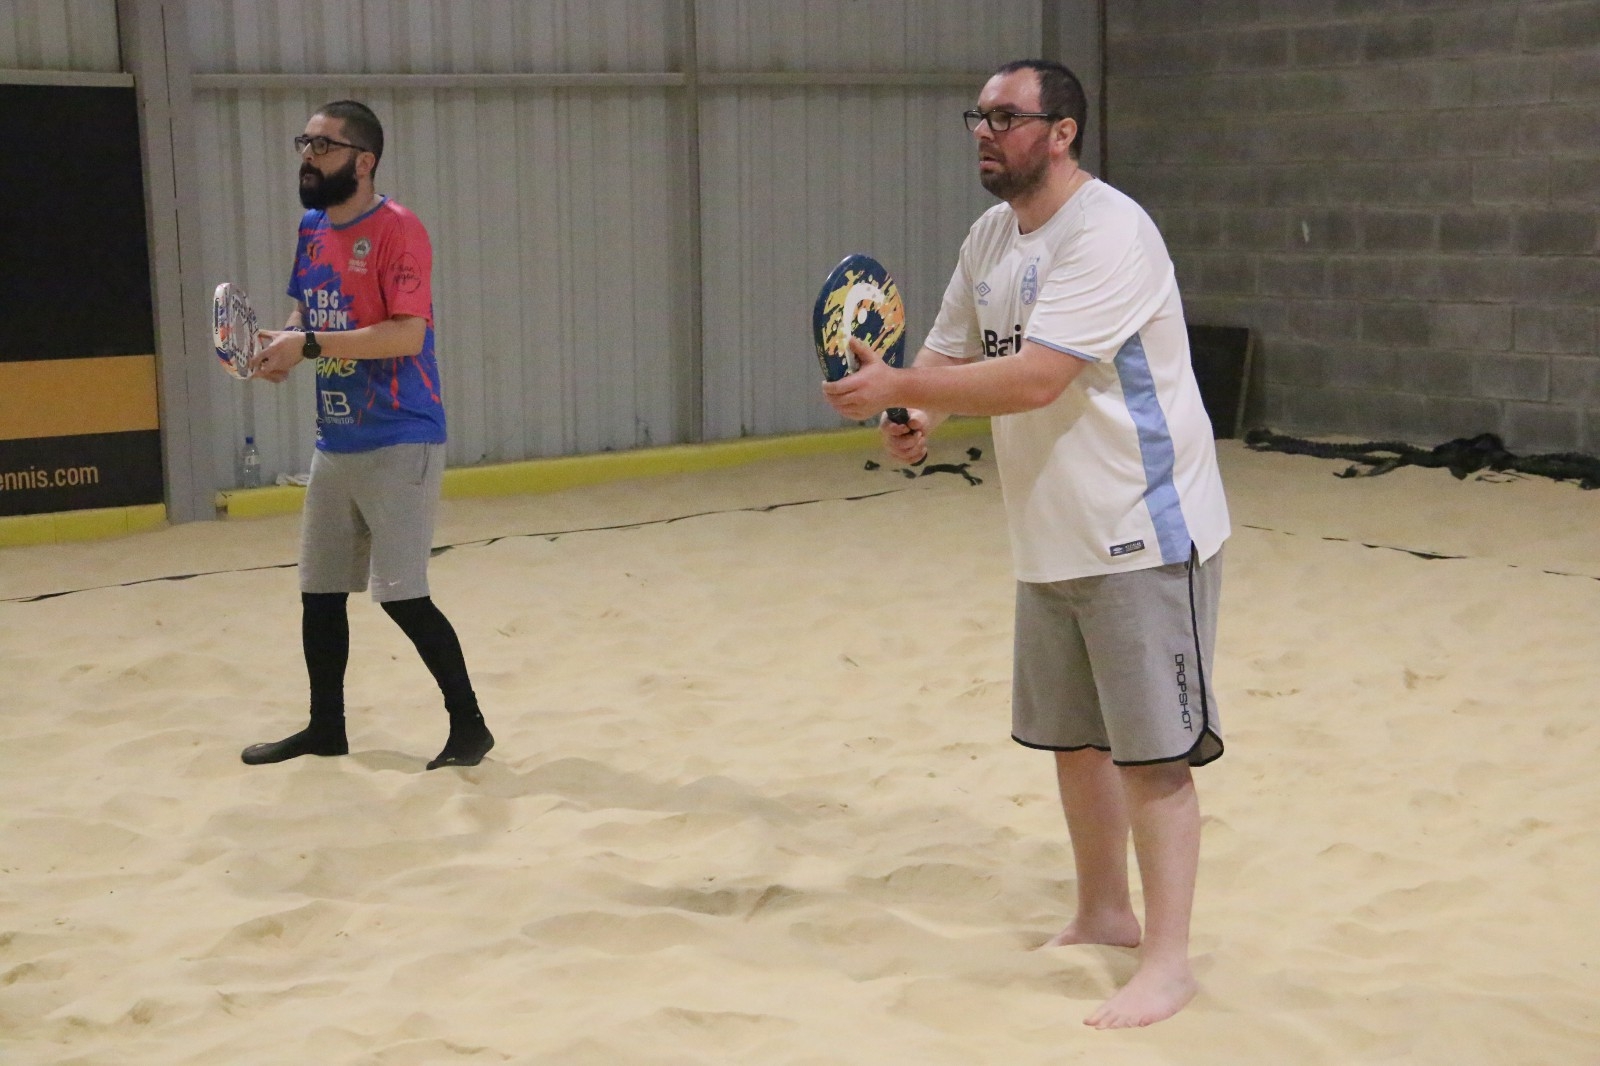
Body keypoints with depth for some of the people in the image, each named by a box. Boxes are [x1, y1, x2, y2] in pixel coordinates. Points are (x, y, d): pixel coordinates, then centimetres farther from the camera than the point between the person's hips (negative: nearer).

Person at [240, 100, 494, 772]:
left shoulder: (396, 230, -15)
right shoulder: (311, 229, 10)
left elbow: (408, 334, -23)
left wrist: (309, 345, -23)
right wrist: (282, 345, -1)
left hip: (399, 444, -8)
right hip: (335, 443, 8)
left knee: (402, 596, -8)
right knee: (318, 593, 14)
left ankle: (468, 723, 8)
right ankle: (325, 728, 29)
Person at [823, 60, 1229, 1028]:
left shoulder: (1107, 232, -19)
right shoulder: (992, 235, 9)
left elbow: (1036, 377, -28)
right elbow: (953, 351, 13)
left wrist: (901, 387, -26)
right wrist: (917, 420, -9)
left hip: (1141, 538, -9)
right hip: (1052, 540, 9)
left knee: (1151, 750, -3)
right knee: (1074, 736, 16)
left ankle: (1168, 961, 7)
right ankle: (1104, 913, 32)